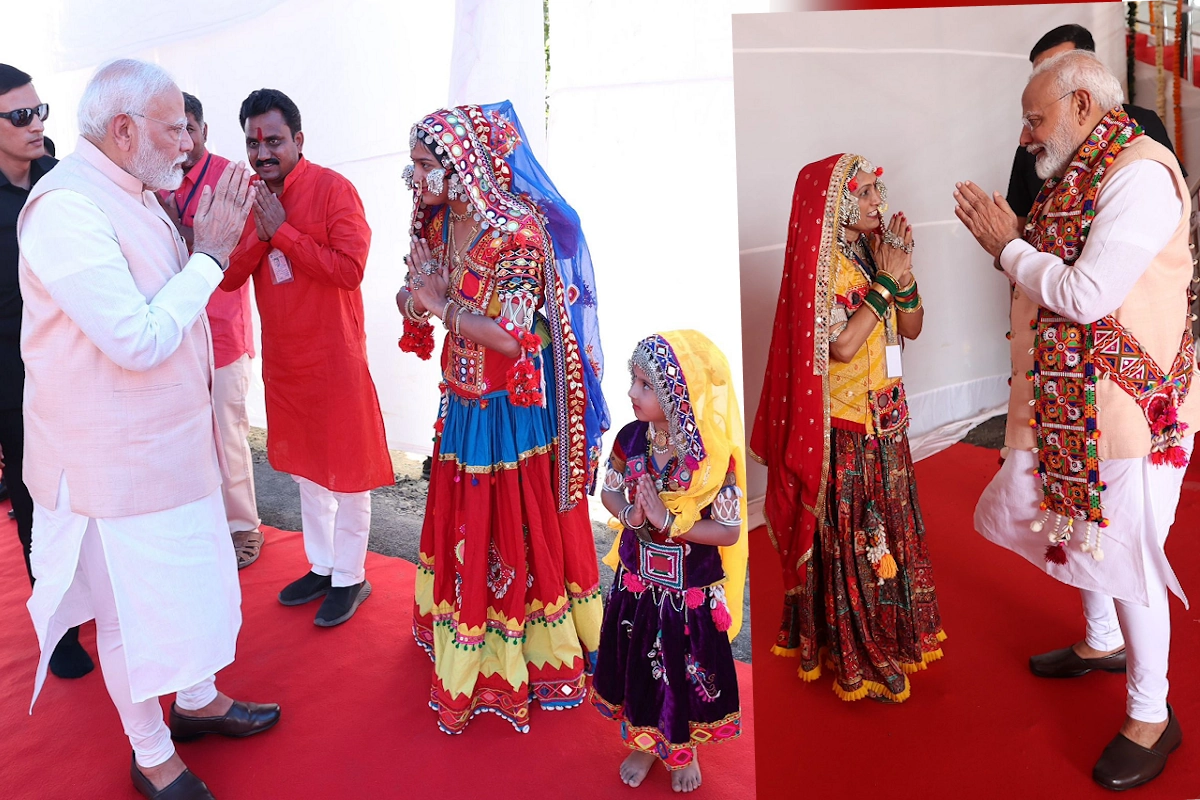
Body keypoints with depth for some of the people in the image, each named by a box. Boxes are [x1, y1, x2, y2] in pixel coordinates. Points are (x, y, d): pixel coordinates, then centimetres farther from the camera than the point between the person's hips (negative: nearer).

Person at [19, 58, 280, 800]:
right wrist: (208, 256, -19)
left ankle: (197, 699, 44)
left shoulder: (135, 196, 6)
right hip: (117, 456, -9)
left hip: (173, 438, 9)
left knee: (190, 576, 22)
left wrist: (217, 241, 5)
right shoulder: (67, 205, -23)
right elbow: (138, 341, -26)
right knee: (134, 604, 8)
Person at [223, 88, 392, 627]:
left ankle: (350, 577, 18)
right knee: (305, 466, 17)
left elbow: (351, 268, -22)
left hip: (334, 356, -7)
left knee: (345, 471, 4)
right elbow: (229, 278, 3)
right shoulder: (247, 195, 7)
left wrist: (283, 231, -20)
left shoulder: (332, 189, -12)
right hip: (282, 356, 7)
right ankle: (321, 566, 32)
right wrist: (258, 234, -14)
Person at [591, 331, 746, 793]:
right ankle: (643, 742, 48)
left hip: (690, 593, -3)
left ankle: (683, 750, 45)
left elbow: (729, 532, -19)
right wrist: (630, 514, -19)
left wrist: (667, 520, -28)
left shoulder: (713, 455, -23)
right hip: (636, 582, 3)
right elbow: (609, 492, 3)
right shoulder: (631, 438, -11)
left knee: (685, 672, 17)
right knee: (637, 665, 20)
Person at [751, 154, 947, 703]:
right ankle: (857, 661, 17)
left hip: (886, 417, 8)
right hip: (843, 426, -8)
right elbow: (841, 344, -24)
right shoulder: (822, 262, -15)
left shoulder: (872, 249, 7)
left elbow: (912, 328, 8)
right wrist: (884, 281, -19)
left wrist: (902, 272, -7)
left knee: (888, 527, 18)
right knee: (850, 539, 2)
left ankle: (891, 634, 37)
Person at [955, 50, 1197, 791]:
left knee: (1124, 549, 1)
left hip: (1126, 404, -9)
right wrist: (1009, 239, 1)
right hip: (1069, 399, 9)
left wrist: (1010, 246, -14)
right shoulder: (1078, 175, 10)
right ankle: (1104, 643, 46)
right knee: (1079, 525, 22)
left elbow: (1087, 294, -26)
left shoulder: (1140, 174, -19)